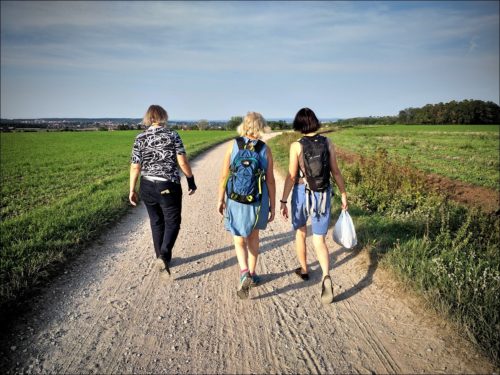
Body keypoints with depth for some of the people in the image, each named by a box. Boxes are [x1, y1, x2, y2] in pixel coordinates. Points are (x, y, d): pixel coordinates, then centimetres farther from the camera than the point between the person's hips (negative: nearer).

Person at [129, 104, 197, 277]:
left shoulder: (140, 138, 0)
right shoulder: (172, 135, -5)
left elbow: (135, 167, -2)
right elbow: (183, 162, -11)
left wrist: (132, 190, 6)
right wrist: (191, 180, 2)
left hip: (147, 187, 3)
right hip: (169, 187, -3)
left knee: (156, 222, 18)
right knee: (172, 222, 9)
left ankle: (161, 258, 29)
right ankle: (164, 256, -11)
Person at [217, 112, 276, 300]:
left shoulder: (233, 145, -7)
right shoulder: (265, 149, -6)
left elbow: (224, 175, -6)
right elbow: (270, 181, -5)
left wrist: (221, 200, 6)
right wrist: (272, 206, 4)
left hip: (235, 200, -1)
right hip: (258, 202, 1)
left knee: (239, 240, 14)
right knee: (253, 238, 23)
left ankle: (244, 274, -8)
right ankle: (252, 274, 33)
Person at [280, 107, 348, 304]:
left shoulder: (296, 146, -10)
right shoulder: (327, 143, -2)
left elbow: (291, 176, -12)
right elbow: (335, 171, 0)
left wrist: (283, 201, -6)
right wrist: (343, 194, 11)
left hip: (302, 193, -2)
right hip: (323, 194, 2)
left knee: (300, 231, 23)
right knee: (319, 240, 6)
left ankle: (303, 270, 37)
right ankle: (326, 277, -17)